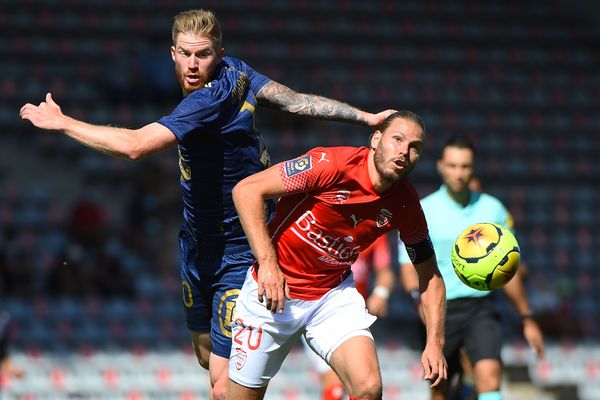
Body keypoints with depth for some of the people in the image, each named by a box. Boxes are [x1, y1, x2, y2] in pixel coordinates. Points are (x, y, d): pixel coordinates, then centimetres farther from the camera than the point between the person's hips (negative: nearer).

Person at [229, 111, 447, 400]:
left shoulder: (406, 205, -7)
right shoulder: (333, 163, -23)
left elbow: (430, 275, 6)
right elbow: (246, 190, -21)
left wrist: (435, 343, -5)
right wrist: (267, 263, -27)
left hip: (334, 295, 3)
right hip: (271, 290, -3)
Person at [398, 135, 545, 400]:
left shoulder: (493, 209, 6)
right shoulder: (422, 211, -2)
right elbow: (409, 267, -6)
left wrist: (527, 319, 16)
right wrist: (420, 296, -27)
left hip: (481, 310, 1)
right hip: (440, 311, -1)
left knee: (490, 375, -21)